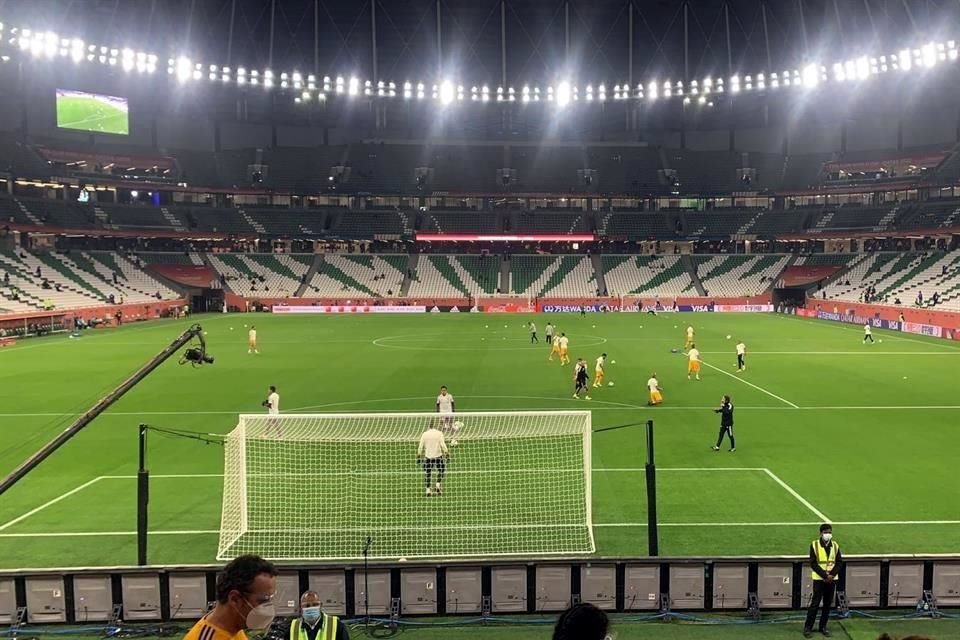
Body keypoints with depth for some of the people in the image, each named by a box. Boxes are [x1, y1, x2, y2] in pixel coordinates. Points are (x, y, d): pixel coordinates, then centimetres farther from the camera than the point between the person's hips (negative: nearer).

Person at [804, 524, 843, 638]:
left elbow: (839, 562, 3)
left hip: (832, 579, 4)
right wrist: (824, 575, -18)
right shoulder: (814, 545, -8)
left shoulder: (835, 545, 4)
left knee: (828, 604, 8)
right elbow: (813, 564, -10)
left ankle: (823, 626, 20)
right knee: (815, 603, -4)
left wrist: (832, 574, -13)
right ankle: (808, 627, 2)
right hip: (819, 579, -4)